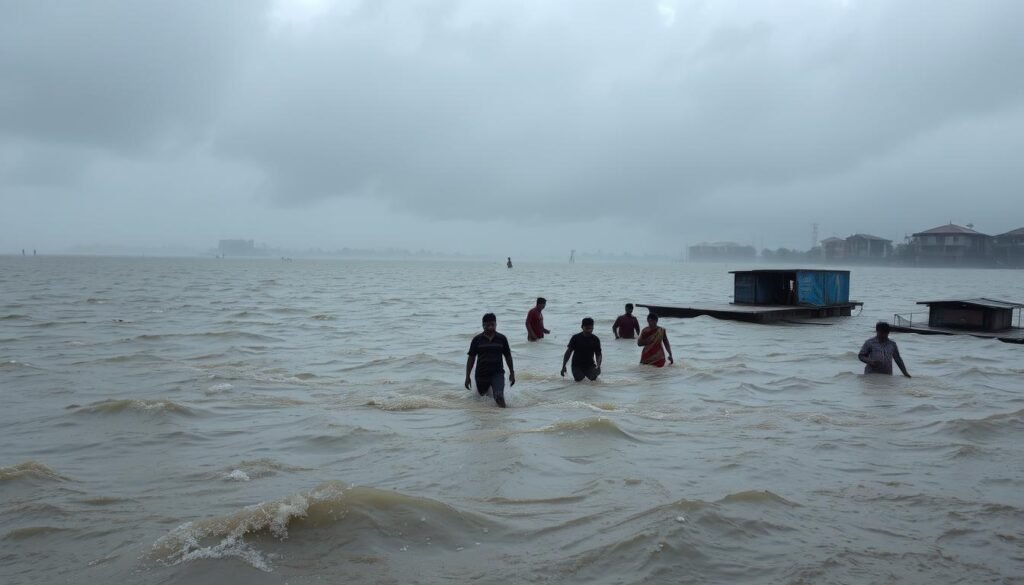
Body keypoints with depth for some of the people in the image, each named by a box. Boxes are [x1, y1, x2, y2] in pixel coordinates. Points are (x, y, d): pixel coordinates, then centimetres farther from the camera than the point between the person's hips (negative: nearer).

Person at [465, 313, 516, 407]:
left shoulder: (502, 339, -2)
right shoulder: (477, 340, -4)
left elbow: (508, 356, 7)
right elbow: (471, 358, -1)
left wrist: (512, 373, 8)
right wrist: (467, 376, -4)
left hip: (497, 373, -1)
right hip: (481, 374, 1)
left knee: (499, 396, -24)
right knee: (481, 395, 19)